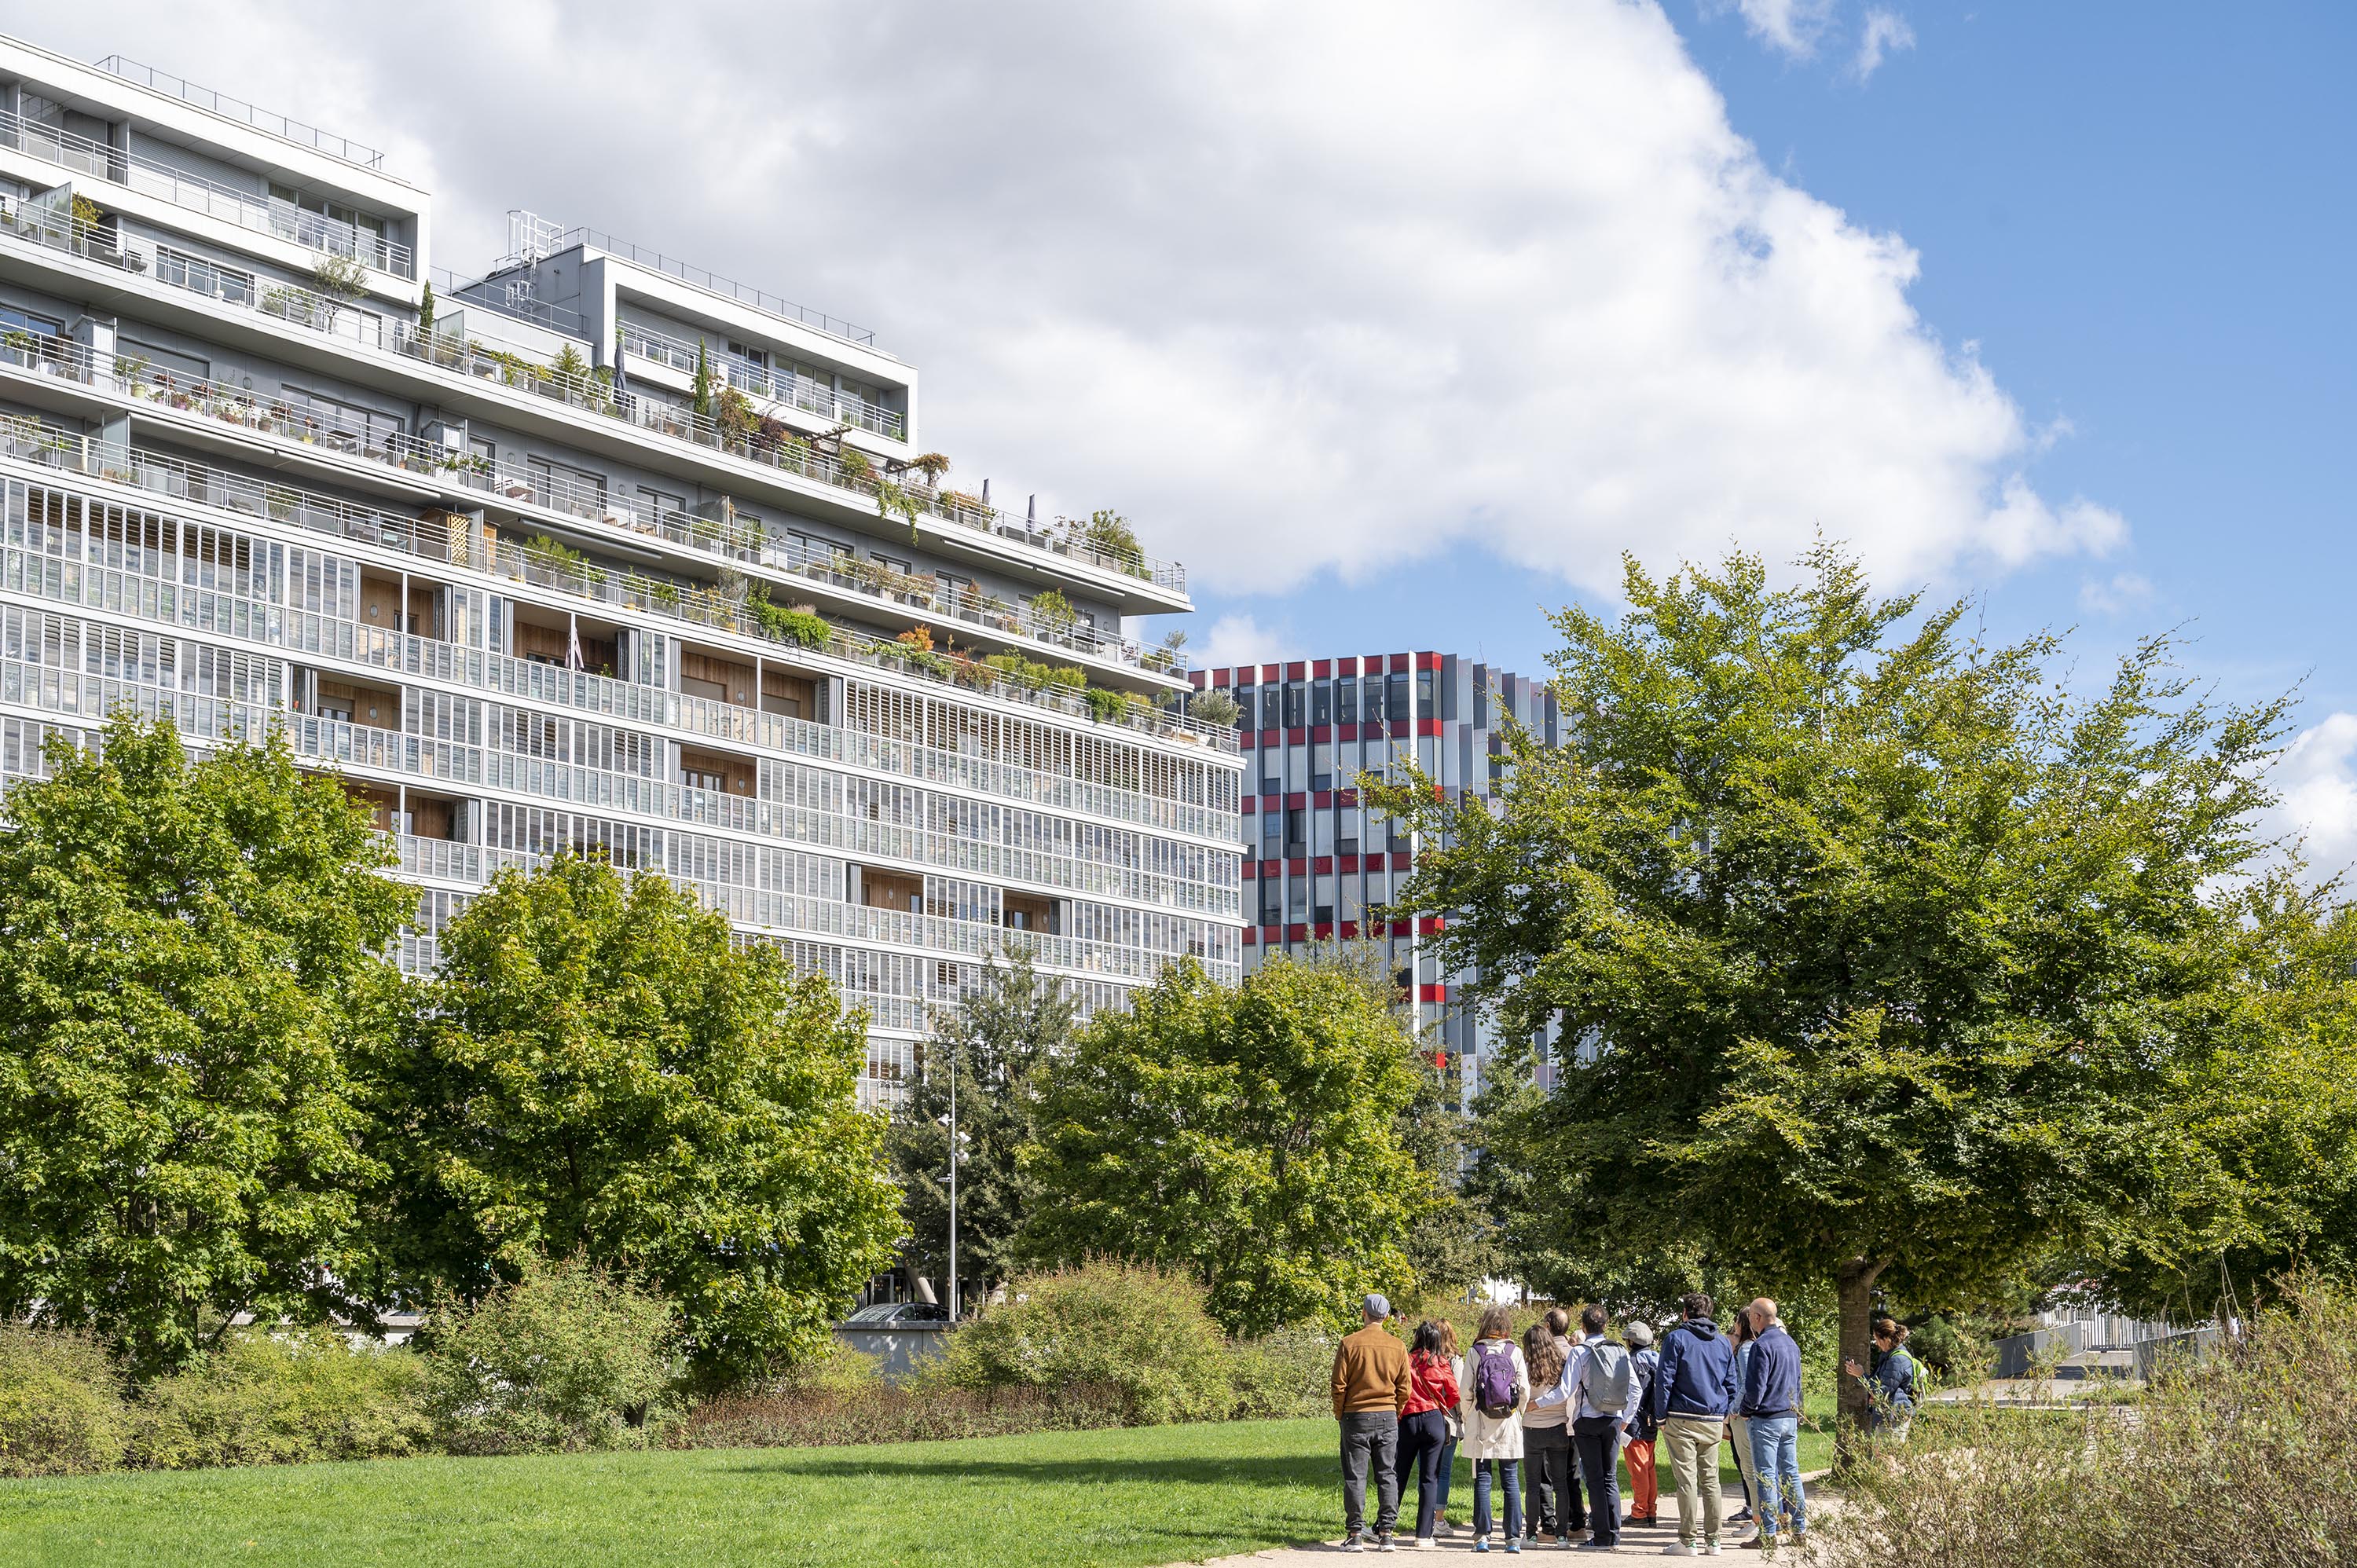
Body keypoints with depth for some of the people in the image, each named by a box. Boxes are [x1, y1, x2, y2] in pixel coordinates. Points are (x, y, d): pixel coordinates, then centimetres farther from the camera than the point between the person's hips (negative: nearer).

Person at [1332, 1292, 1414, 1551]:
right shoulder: (1397, 1347, 2)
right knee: (1388, 1476, 7)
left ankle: (1355, 1534, 2)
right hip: (1388, 1417, 2)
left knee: (1355, 1476, 2)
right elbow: (1405, 1388, 3)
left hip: (1356, 1416, -2)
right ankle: (1386, 1533, 6)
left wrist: (1340, 1414, 7)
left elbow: (1339, 1384, -5)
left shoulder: (1349, 1343, -5)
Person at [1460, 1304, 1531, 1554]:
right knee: (1511, 1481, 5)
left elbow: (1465, 1391, -5)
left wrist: (1467, 1416, 10)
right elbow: (1525, 1390, -2)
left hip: (1481, 1426, -1)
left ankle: (1482, 1536, 0)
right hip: (1509, 1424, 1)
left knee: (1483, 1479, 3)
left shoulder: (1475, 1352, -4)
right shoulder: (1515, 1352, -1)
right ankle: (1514, 1537, 2)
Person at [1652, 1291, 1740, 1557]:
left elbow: (1665, 1380, -7)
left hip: (1681, 1420, -5)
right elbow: (1731, 1384, 14)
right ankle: (1712, 1540, 9)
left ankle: (1688, 1541, -6)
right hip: (1714, 1421, 5)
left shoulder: (1676, 1338, -3)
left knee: (1686, 1480, -4)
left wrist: (1661, 1416, -2)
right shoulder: (1723, 1342, 12)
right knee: (1710, 1480, 9)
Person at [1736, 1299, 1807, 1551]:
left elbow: (1755, 1386, -18)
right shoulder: (1791, 1343, 13)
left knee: (1766, 1476, -4)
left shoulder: (1762, 1345, -15)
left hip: (1767, 1419, -8)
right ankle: (1800, 1529, 13)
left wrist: (1744, 1410, -2)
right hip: (1791, 1417, 8)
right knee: (1791, 1473, 11)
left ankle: (1768, 1535, -3)